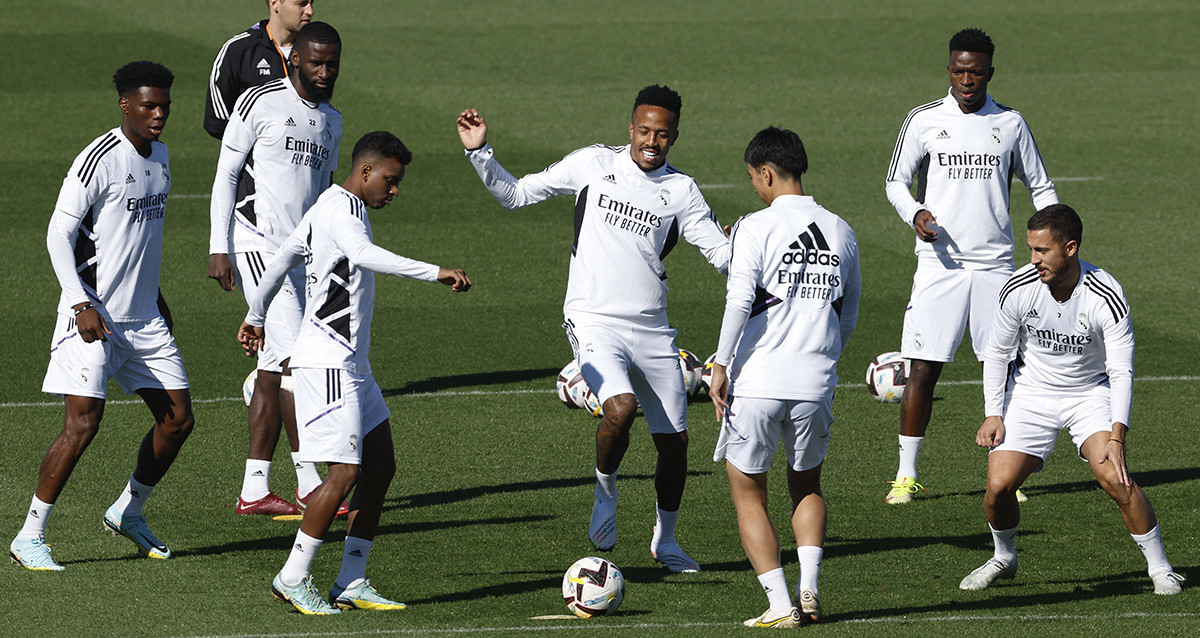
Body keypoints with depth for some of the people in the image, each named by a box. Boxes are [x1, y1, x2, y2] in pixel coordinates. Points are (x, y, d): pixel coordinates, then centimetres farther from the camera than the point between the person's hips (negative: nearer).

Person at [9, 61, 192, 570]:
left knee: (178, 419, 6)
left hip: (143, 318, 8)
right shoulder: (99, 160, -15)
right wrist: (81, 304, -21)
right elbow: (59, 234, -14)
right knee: (83, 424, -15)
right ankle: (30, 537, -6)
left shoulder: (160, 156, 11)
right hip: (94, 316, -8)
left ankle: (128, 512, 26)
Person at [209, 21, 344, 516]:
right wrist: (219, 248, -11)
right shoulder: (260, 103, -6)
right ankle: (309, 484, -14)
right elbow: (225, 175, -5)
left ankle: (254, 490, 7)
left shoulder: (331, 121, 17)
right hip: (257, 246, -8)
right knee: (292, 356, -14)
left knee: (273, 370, 6)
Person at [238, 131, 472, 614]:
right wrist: (435, 273, -40)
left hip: (350, 364, 11)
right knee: (345, 473, -12)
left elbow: (283, 257, 29)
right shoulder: (341, 208, -14)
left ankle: (352, 583, 10)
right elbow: (364, 254, -35)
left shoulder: (331, 207, 18)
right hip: (328, 361, -11)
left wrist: (256, 316, 40)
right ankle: (293, 578, -3)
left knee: (381, 466, 9)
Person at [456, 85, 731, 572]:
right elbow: (516, 194, 9)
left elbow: (722, 254, 5)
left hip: (652, 330, 3)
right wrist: (479, 153, -2)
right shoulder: (594, 164, 3)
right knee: (620, 409, -29)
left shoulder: (681, 190, 6)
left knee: (674, 441, 4)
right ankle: (605, 495, 0)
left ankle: (665, 541, 27)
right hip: (593, 321, -3)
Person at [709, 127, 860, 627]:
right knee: (807, 485, 24)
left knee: (748, 494, 9)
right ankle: (808, 588, 7)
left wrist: (722, 364, -10)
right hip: (815, 384, 4)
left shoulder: (755, 228, -7)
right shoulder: (840, 232, 9)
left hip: (756, 381, -4)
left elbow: (739, 302, -17)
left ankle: (780, 603, -1)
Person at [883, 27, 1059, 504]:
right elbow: (896, 180, 7)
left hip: (995, 265, 2)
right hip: (939, 263, -1)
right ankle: (906, 475, 3)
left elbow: (1040, 187, 15)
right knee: (923, 370, -5)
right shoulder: (924, 121, 2)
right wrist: (915, 214, -14)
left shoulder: (1010, 124, 7)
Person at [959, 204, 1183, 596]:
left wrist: (1116, 435, -29)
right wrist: (993, 415, -7)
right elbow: (997, 352, -1)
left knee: (1113, 476, -24)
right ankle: (1004, 559, 19)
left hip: (1091, 393, -2)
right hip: (1031, 393, 2)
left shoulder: (1106, 297, -24)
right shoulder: (1019, 289, -17)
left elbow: (1122, 372, -21)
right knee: (999, 486, -12)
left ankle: (1160, 567, -6)